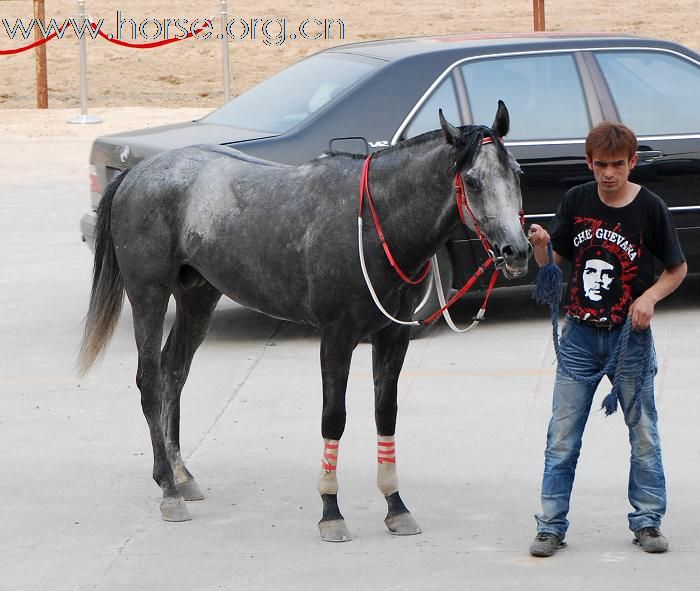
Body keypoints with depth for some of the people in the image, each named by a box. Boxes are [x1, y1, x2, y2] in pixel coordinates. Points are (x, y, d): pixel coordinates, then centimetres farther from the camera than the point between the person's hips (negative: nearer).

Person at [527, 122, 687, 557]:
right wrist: (540, 245, -14)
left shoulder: (650, 208, -9)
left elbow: (678, 269, 0)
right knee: (562, 437, 2)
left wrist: (650, 296, -16)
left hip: (630, 338, -2)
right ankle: (551, 526, 8)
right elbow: (553, 265, 7)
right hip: (580, 337, 2)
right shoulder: (576, 202, -1)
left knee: (644, 433, 7)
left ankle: (647, 522, 19)